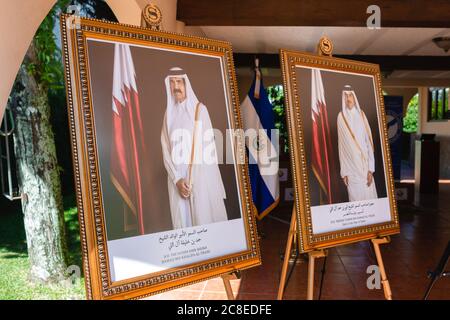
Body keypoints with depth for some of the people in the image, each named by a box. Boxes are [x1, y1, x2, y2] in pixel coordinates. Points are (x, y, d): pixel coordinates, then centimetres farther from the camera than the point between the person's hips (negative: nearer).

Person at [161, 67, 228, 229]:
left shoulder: (199, 109, -3)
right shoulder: (169, 112, 9)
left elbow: (206, 147, -6)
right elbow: (166, 149, 4)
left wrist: (192, 180, -8)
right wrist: (177, 179, -8)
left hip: (200, 176, -3)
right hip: (177, 176, 3)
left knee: (204, 217, 0)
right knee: (182, 220, 6)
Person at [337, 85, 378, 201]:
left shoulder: (361, 114, 2)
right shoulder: (341, 117, -1)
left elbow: (369, 142, 0)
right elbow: (341, 146, 0)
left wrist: (370, 169, -7)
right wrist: (344, 172, -3)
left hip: (364, 163, 1)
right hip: (351, 165, -1)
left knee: (369, 195, 4)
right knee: (355, 197, 3)